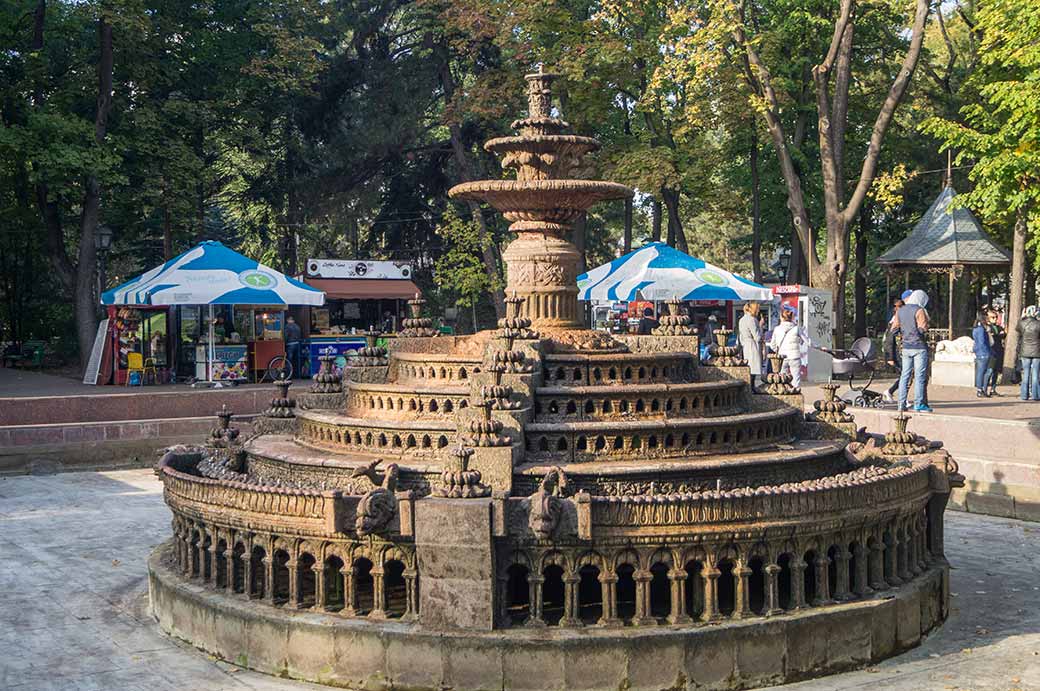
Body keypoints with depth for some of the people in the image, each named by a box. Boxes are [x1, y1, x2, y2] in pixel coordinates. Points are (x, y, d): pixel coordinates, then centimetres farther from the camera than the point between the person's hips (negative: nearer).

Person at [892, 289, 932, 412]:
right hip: (919, 347, -6)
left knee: (904, 375, 9)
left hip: (906, 347, 6)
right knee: (919, 376, -2)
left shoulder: (900, 311, 9)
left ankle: (902, 403, 8)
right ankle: (918, 404, -3)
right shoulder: (919, 310, -10)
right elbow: (923, 329, -16)